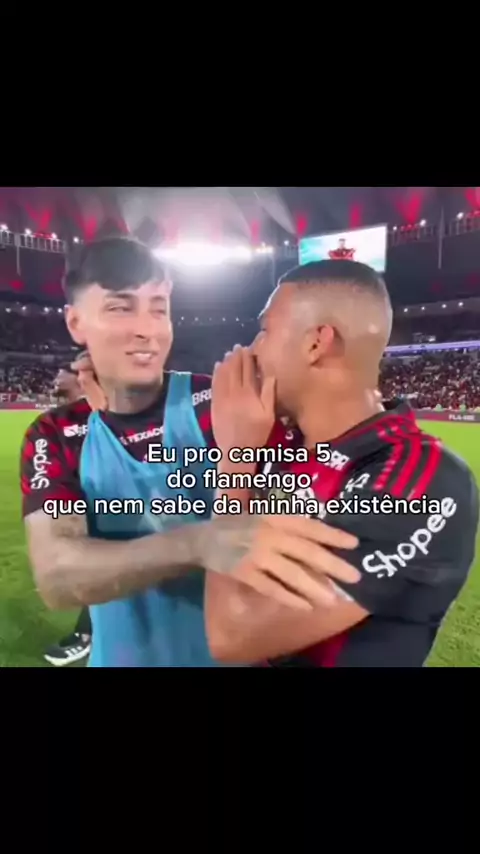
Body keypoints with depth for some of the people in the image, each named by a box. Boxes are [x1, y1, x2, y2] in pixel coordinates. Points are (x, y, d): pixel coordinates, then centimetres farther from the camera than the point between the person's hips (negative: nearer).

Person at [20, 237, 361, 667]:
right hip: (124, 655, 1)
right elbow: (55, 576, -27)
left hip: (234, 651, 0)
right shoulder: (53, 437, -11)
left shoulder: (220, 403, -15)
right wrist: (200, 542, -44)